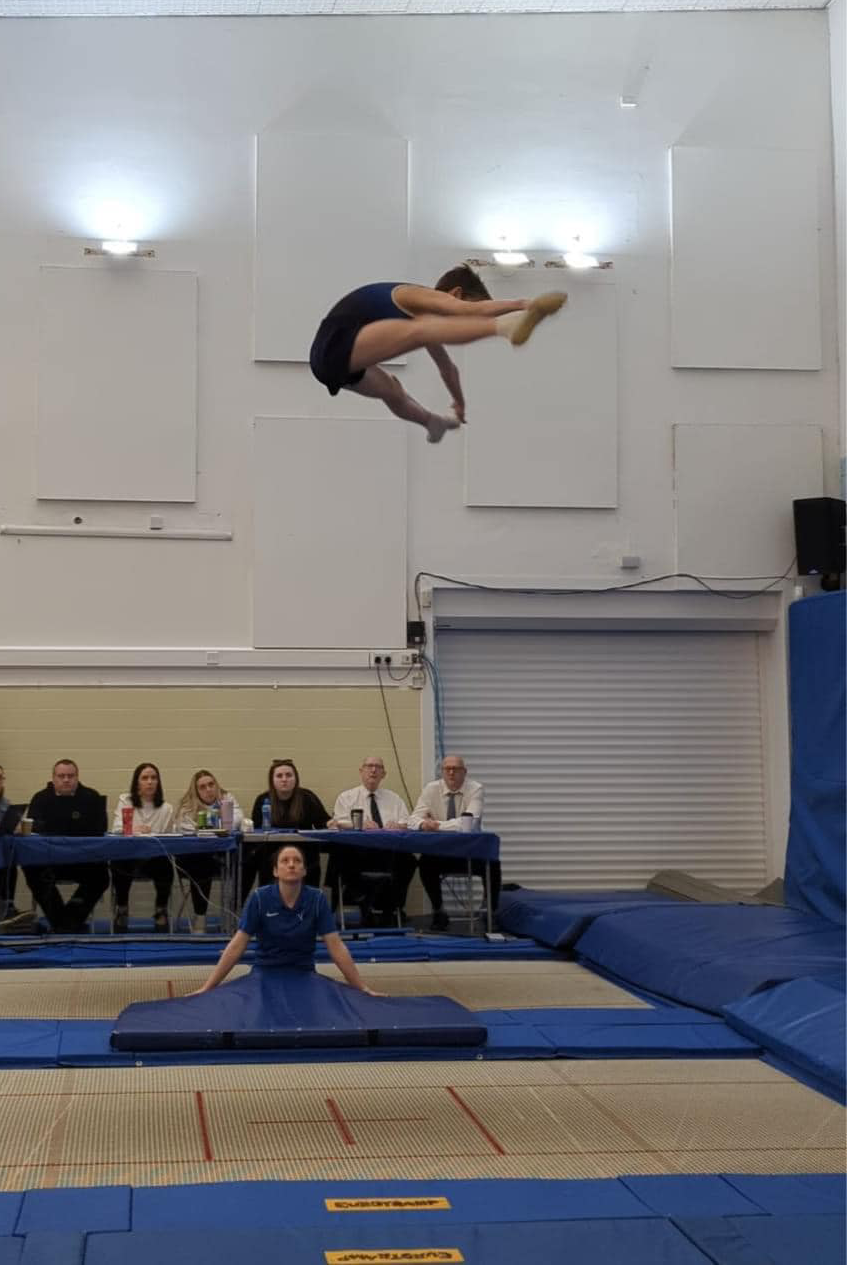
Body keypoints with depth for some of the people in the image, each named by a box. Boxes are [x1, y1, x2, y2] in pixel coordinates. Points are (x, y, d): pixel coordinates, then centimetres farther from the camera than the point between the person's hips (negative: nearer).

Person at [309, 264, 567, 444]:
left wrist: (460, 404, 51)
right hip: (337, 344, -11)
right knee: (418, 331, -29)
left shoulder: (424, 313, 25)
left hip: (335, 359, 11)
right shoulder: (420, 296, -3)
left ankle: (433, 422, 63)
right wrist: (523, 303, -29)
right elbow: (475, 310, -22)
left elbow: (446, 366, 39)